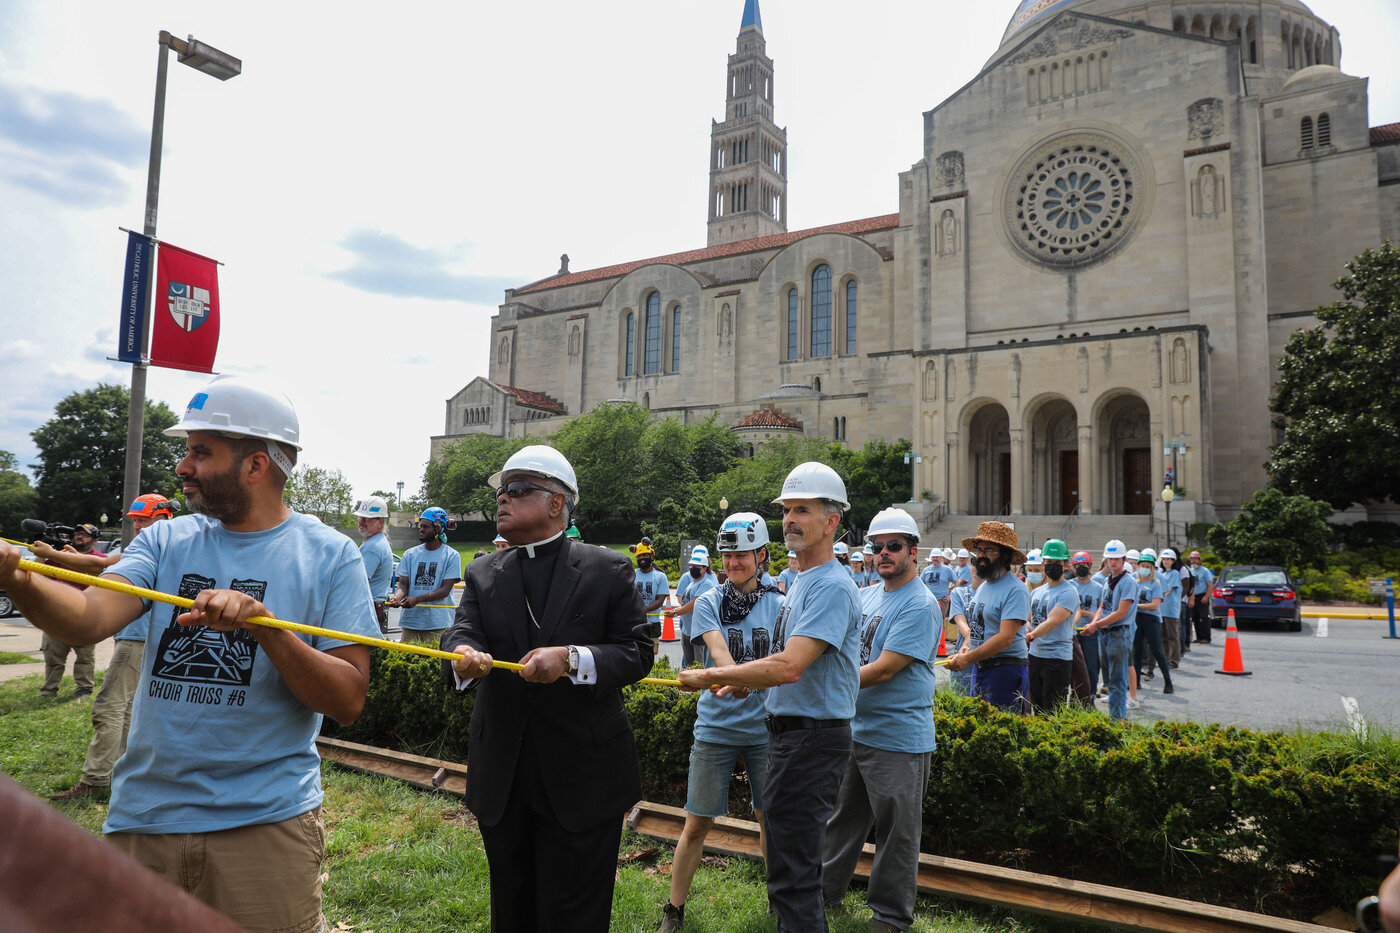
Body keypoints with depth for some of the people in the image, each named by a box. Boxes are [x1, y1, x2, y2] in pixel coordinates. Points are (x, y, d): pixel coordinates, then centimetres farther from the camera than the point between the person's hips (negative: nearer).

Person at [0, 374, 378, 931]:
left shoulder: (329, 555, -7)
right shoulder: (166, 541, 5)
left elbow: (349, 702, -12)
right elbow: (90, 618, -13)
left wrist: (265, 626, -25)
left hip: (265, 821, -3)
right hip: (142, 815, 4)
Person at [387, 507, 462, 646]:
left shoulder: (452, 556, 0)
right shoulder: (410, 554, 14)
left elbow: (445, 590, -7)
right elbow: (403, 583, 9)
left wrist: (417, 599, -18)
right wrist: (397, 597, -15)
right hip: (409, 621, 4)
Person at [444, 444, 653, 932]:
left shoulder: (609, 570, -4)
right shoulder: (483, 574, 7)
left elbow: (637, 653, -9)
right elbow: (462, 631, -9)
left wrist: (571, 658, -26)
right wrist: (464, 655, -33)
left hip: (582, 778, -3)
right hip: (501, 780, 4)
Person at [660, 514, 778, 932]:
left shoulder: (778, 606, 3)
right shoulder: (708, 603, -1)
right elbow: (718, 651, -18)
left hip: (765, 729, 1)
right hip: (716, 728, -1)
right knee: (697, 824, 5)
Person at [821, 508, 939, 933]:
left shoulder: (921, 605, -17)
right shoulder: (865, 595, 8)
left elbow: (883, 670, -22)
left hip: (897, 738, -7)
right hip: (854, 729, 8)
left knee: (897, 831, 8)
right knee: (842, 818, 20)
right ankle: (825, 891, 36)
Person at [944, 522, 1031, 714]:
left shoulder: (1015, 590, -14)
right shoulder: (982, 587, 15)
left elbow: (1005, 637, -21)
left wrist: (968, 658, -23)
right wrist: (966, 647, 1)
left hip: (1006, 671, -8)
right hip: (978, 668, 8)